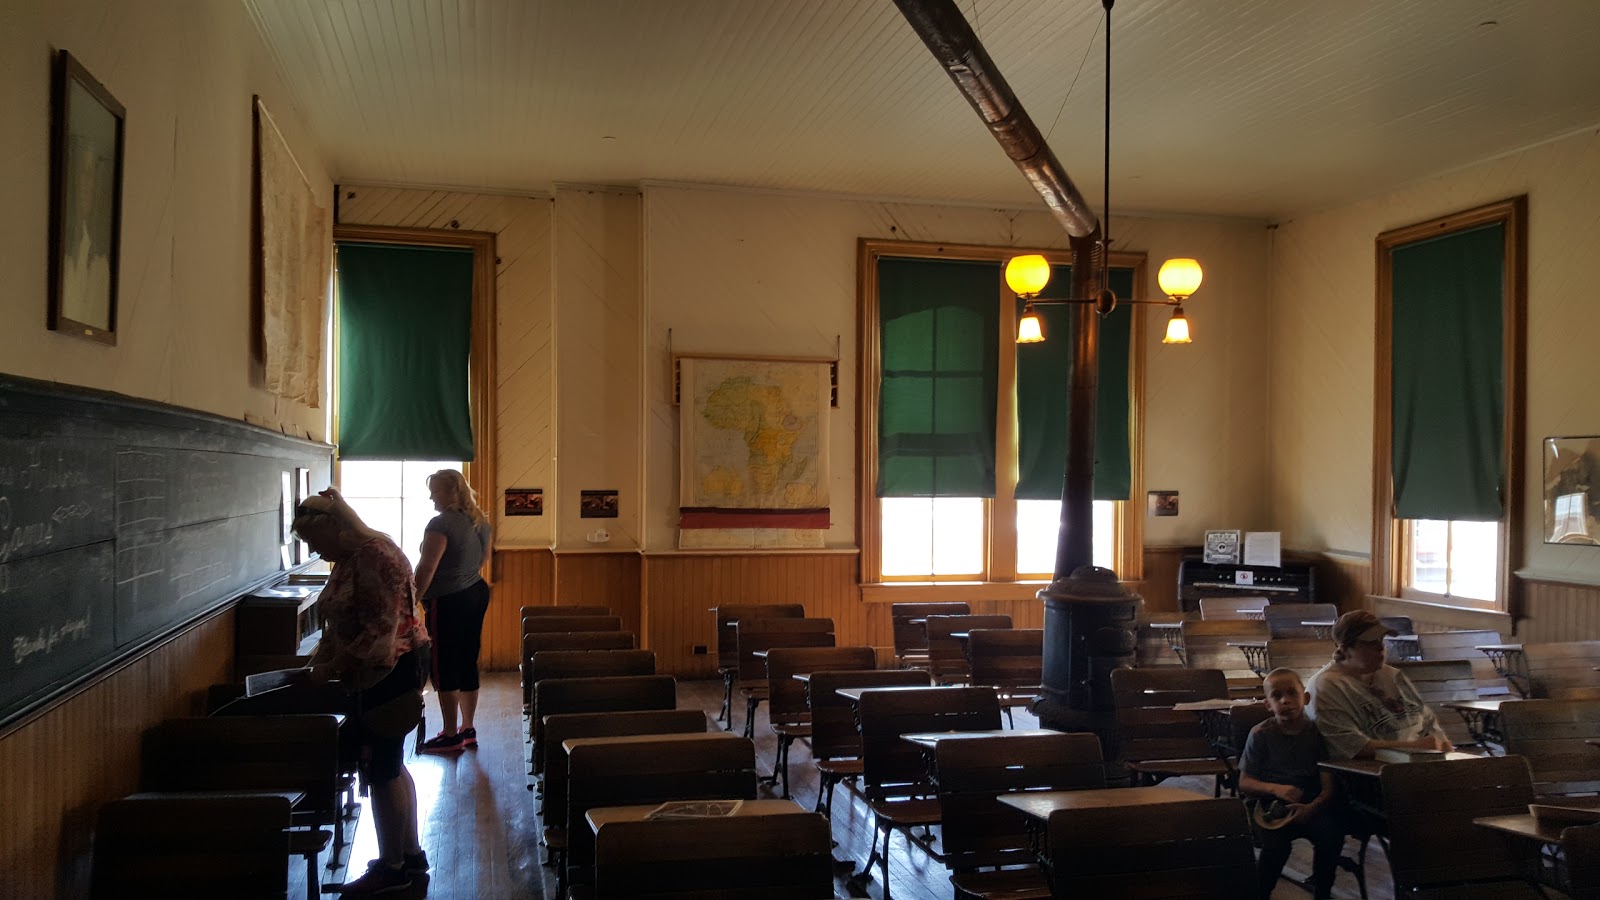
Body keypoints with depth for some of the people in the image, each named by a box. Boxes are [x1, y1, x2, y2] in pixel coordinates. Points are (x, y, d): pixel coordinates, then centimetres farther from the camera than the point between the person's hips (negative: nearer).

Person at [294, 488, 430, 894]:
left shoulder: (375, 555, -19)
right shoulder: (349, 559, 12)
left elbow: (380, 627, -24)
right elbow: (338, 624, 19)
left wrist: (335, 665, -19)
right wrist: (320, 665, 8)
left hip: (389, 672, -10)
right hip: (375, 675, 10)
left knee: (382, 769, -3)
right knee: (390, 766, 16)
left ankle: (391, 868, 9)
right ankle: (410, 853, 28)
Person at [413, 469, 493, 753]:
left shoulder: (441, 524, -17)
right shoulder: (479, 521, 9)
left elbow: (426, 569, -20)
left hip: (448, 602, -9)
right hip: (477, 594, 9)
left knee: (444, 668, 0)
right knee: (468, 662, 14)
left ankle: (450, 736, 4)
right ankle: (467, 729, 22)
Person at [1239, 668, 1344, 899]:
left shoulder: (1317, 732, 1)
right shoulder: (1260, 734, 0)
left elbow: (1328, 787, -4)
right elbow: (1244, 783, 0)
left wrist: (1311, 808, -24)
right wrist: (1275, 788, -19)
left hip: (1310, 804, 1)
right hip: (1270, 803, -1)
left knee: (1332, 834, -28)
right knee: (1276, 844, -30)